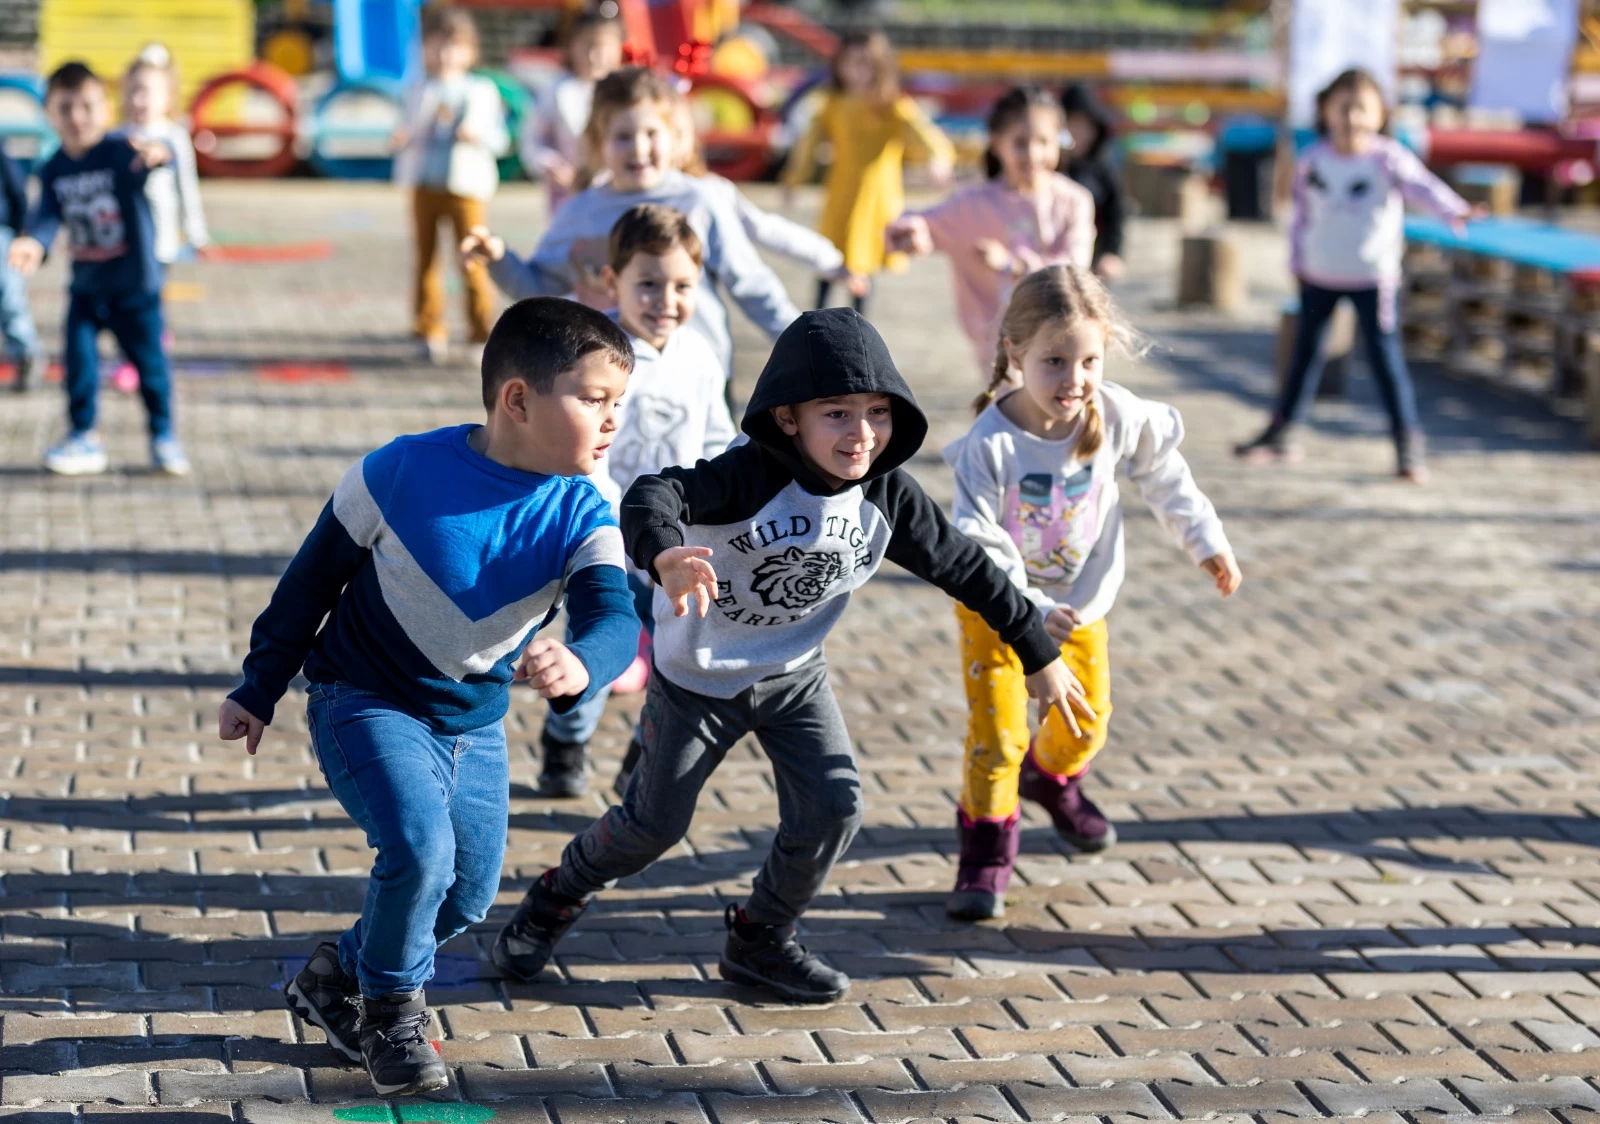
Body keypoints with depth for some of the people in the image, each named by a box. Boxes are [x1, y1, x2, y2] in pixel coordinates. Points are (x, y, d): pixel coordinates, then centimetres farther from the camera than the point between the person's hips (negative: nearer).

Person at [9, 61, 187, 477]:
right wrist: (34, 242, -33)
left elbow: (150, 155, -36)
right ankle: (84, 437, 14)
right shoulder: (54, 170, -2)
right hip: (85, 283, 4)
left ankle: (163, 435, 24)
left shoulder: (122, 152, -17)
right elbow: (48, 213, -10)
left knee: (149, 359, 6)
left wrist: (157, 152, -62)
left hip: (135, 282, -3)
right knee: (79, 361, 0)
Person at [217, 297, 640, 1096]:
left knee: (468, 896, 11)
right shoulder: (402, 472, -23)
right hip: (364, 700, -5)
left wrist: (581, 664, -55)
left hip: (472, 722, 5)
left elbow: (615, 617, -29)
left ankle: (339, 977, 38)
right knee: (419, 850, -24)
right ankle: (392, 1007, 4)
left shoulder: (581, 517, -15)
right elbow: (314, 576, -9)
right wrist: (259, 689, -1)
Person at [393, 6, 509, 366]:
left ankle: (483, 334, 0)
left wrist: (478, 136, -14)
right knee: (426, 260, 5)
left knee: (473, 262, -7)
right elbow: (409, 132, 19)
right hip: (424, 184, 3)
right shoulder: (418, 92, 12)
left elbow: (501, 139, 6)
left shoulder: (483, 91, 5)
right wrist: (403, 139, -3)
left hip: (467, 184, -3)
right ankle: (429, 333, 12)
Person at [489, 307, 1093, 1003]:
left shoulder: (887, 496, -15)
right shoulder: (754, 476, -31)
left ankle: (760, 941, 16)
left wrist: (1039, 655, 2)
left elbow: (964, 567, -3)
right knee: (654, 823, 5)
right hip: (697, 678, -4)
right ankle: (556, 899, 35)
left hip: (794, 677, 4)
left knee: (833, 807, -8)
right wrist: (665, 556, -71)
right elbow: (655, 495, -47)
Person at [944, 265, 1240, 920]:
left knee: (1088, 720, 19)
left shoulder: (1119, 418, -21)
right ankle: (986, 853, 15)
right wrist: (1029, 612, -40)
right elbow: (978, 548, -30)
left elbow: (1162, 474, 0)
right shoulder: (990, 446, -33)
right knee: (995, 738, -7)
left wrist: (1205, 541, 4)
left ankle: (1052, 779, 53)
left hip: (1081, 600, 4)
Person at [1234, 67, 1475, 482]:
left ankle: (1407, 440, 2)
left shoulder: (1387, 158, -14)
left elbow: (1421, 185, -30)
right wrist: (1297, 260, 10)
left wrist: (1453, 210, -47)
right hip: (1319, 274, 4)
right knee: (1306, 351, 15)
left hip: (1373, 277, -4)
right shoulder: (1314, 158, -2)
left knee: (1384, 354, -5)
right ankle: (1282, 432, 29)